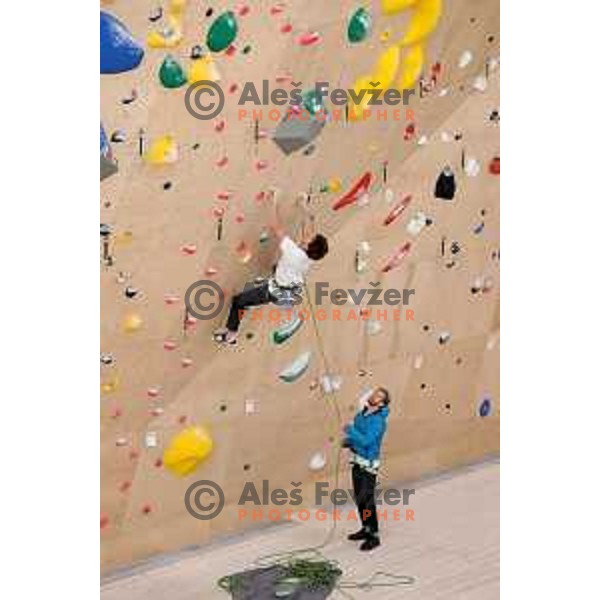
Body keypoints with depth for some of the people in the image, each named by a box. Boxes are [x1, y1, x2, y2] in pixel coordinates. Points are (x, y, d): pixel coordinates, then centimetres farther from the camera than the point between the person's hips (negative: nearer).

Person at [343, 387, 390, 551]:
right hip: (357, 462, 8)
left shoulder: (378, 421, -19)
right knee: (359, 499, 17)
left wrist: (351, 431, -19)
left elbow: (367, 441, -27)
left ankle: (374, 536, 2)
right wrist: (348, 441, 0)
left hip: (368, 464, -8)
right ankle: (366, 529, 31)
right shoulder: (360, 415, 6)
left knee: (367, 501, -6)